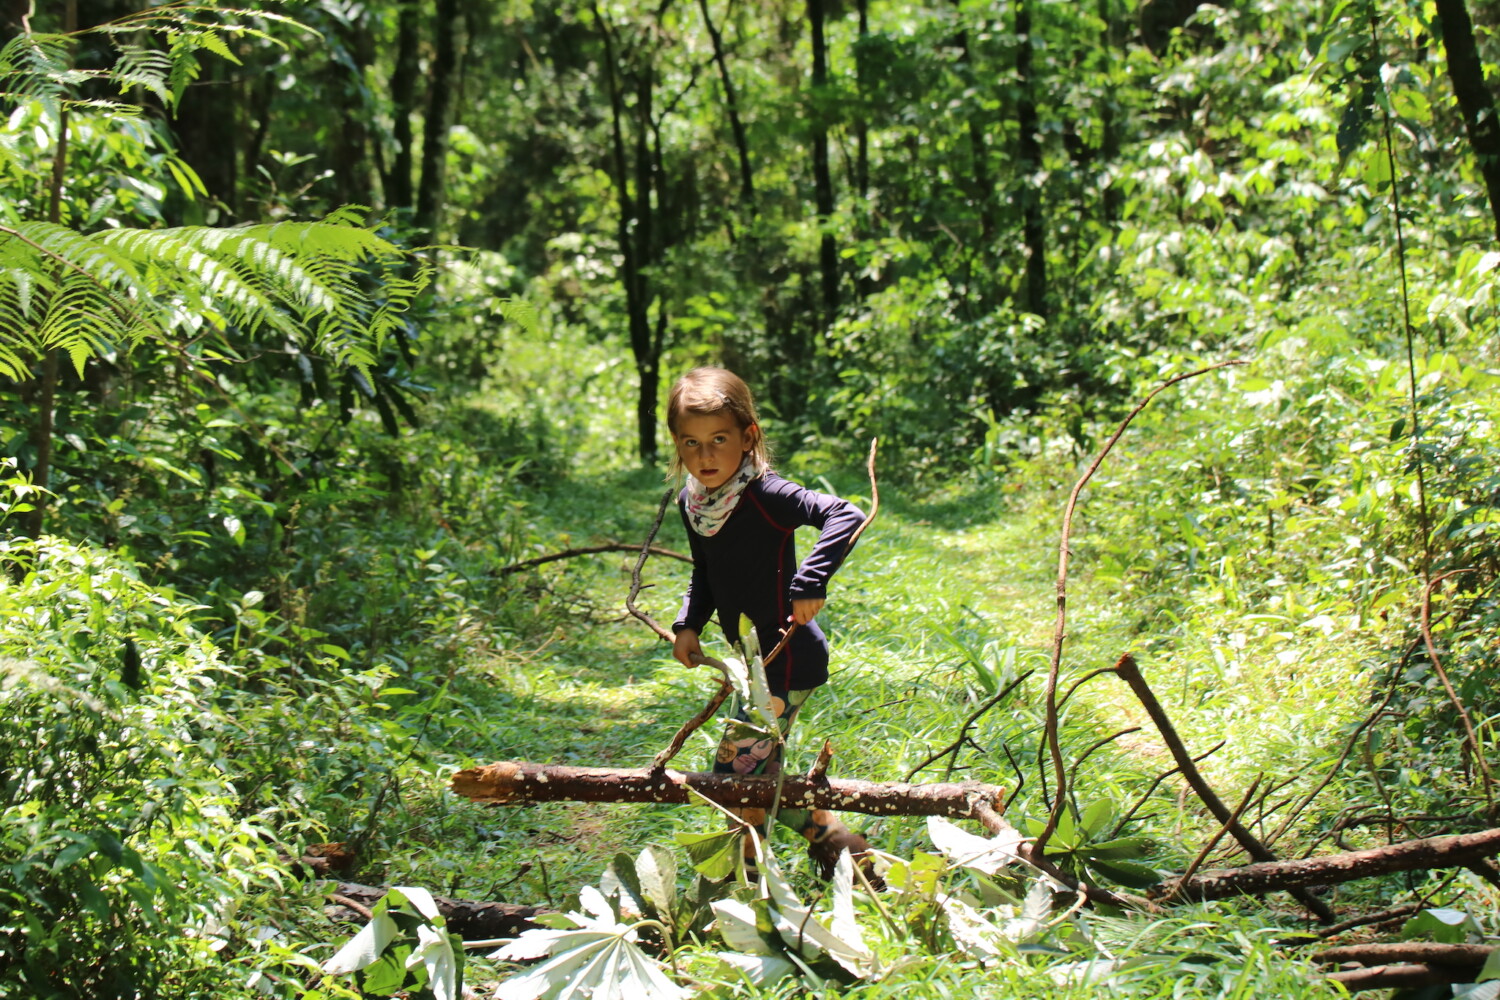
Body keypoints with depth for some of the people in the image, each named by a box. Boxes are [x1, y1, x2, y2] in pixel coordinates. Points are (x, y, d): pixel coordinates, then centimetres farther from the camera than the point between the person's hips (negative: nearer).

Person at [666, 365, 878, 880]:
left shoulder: (765, 495, -22)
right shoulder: (692, 502, 2)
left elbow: (846, 516, -33)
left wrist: (810, 582, -37)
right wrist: (688, 624, 2)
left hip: (787, 658, -9)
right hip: (754, 659, 9)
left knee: (736, 770, -5)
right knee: (760, 774, 18)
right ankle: (836, 838, 34)